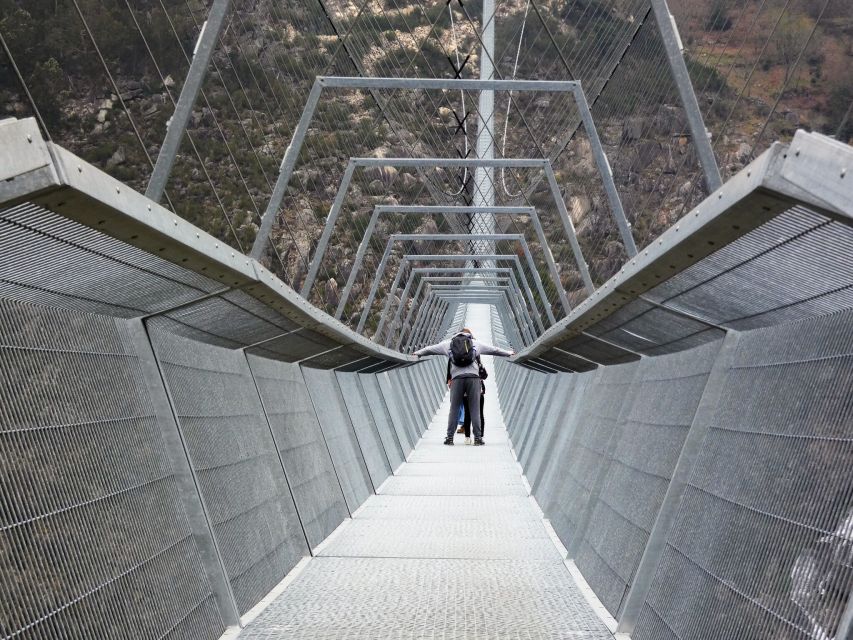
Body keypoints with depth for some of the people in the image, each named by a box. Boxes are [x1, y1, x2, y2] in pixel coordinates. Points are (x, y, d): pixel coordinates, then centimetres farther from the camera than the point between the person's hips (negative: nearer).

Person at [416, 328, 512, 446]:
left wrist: (417, 353, 45)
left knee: (454, 409, 5)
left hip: (457, 378, 0)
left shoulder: (448, 343, 18)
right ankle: (478, 437, 1)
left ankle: (449, 437, 4)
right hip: (473, 378, 0)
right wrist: (509, 353, 38)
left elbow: (430, 349, 29)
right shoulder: (476, 343, 17)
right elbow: (494, 349, 25)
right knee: (475, 409, 2)